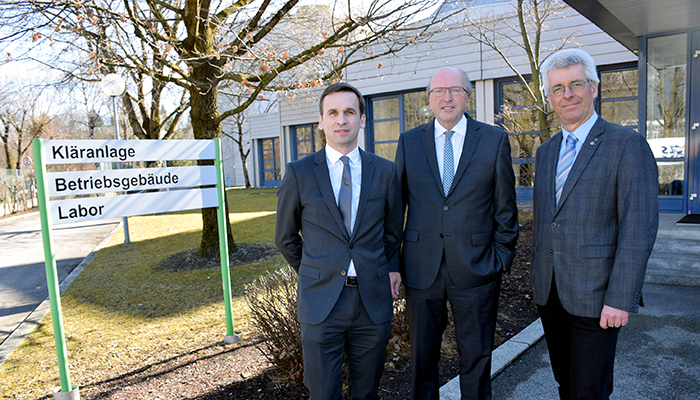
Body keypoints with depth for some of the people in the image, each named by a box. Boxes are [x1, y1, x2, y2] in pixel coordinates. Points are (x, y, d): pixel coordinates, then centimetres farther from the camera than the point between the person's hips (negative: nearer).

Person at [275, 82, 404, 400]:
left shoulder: (385, 171, 2)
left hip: (373, 300, 2)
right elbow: (285, 238, 8)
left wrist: (391, 269, 10)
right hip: (321, 301, -1)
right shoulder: (299, 173, -3)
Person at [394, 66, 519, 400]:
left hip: (476, 269, -1)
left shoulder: (495, 140, 1)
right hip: (421, 269, 1)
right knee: (422, 356, 16)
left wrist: (502, 257, -1)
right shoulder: (409, 142, 4)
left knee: (477, 357, 14)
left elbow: (506, 207, 3)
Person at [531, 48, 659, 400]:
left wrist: (620, 299, -18)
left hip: (595, 296, -5)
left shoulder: (628, 145, -9)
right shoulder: (546, 151, 11)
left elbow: (639, 229, -14)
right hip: (549, 292, 6)